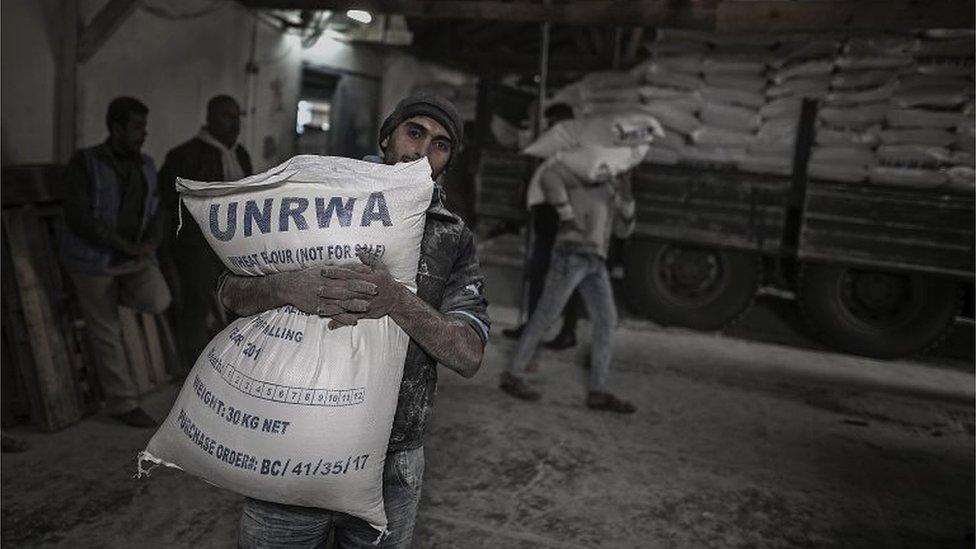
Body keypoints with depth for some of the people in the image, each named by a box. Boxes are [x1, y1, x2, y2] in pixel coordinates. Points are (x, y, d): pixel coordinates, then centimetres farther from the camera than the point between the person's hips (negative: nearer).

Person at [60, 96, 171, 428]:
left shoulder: (144, 167, 2)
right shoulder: (84, 164, -14)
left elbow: (154, 217, 4)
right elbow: (78, 219, -21)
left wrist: (149, 244, -17)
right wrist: (126, 245, -23)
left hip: (134, 257, 5)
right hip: (92, 259, -4)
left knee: (157, 301, -20)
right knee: (107, 333, 2)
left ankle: (112, 290, 14)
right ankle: (123, 404, 17)